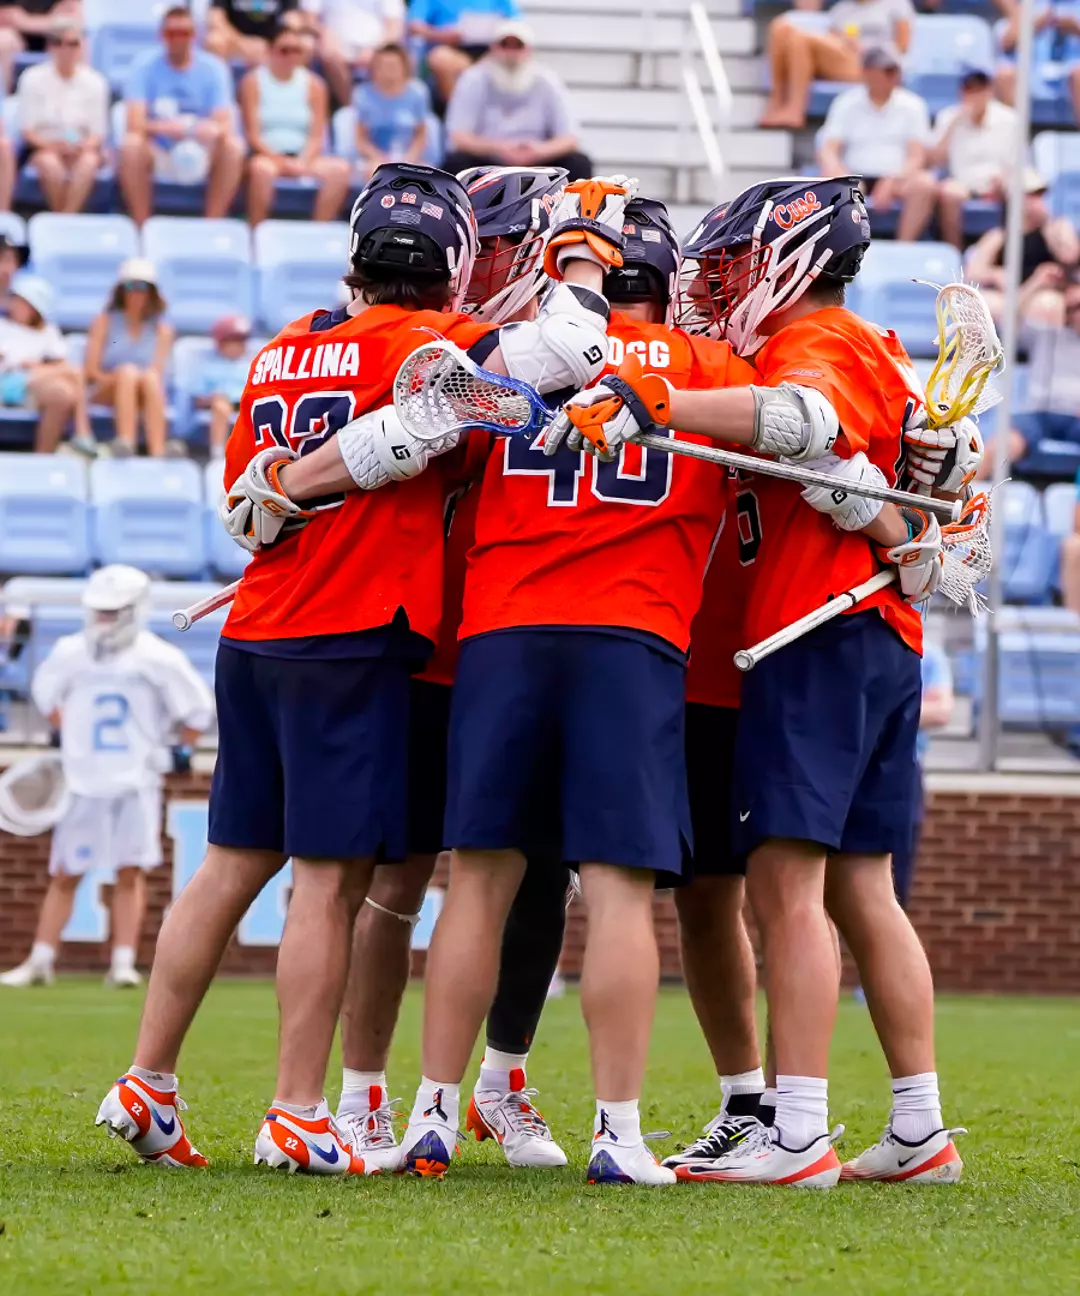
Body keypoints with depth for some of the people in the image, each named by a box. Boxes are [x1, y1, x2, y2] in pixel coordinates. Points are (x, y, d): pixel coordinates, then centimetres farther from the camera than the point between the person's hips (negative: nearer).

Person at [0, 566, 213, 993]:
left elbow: (198, 710, 4)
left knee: (131, 872, -7)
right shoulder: (70, 653, -2)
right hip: (84, 781, 2)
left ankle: (123, 963, -4)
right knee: (65, 875, 4)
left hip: (136, 782, -2)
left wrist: (174, 749, 3)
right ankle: (39, 962, 10)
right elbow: (45, 692, 18)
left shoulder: (160, 660, -8)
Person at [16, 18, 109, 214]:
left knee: (89, 161, -35)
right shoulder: (33, 79, -2)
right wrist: (50, 144, -21)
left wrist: (83, 145, -21)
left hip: (81, 148, 1)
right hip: (43, 146, -1)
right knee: (50, 162, -37)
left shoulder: (94, 82, 1)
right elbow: (26, 129, -2)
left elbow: (98, 132, 2)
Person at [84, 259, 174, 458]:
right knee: (128, 370, -32)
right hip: (105, 393, -1)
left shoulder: (162, 328, 14)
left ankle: (157, 451, -52)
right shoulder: (104, 321, 12)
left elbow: (158, 371, 0)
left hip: (145, 397, 1)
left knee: (149, 376, -33)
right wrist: (116, 378, -15)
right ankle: (126, 442, -56)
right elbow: (91, 370, 3)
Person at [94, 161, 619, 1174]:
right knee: (331, 880, -2)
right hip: (352, 643, -7)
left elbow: (243, 508, 14)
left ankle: (146, 1083, 17)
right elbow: (569, 350, -16)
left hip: (253, 636, 7)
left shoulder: (280, 353, 14)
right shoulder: (420, 342, -8)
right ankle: (296, 1113, -1)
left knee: (232, 866, 13)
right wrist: (583, 247, -1)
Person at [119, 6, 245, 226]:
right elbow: (134, 124, -18)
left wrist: (214, 130, -38)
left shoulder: (213, 68, -4)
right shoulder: (144, 66, -8)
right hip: (157, 155, -1)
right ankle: (141, 226, -26)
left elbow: (224, 124, -12)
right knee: (131, 144, -33)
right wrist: (164, 127, -40)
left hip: (199, 156, 2)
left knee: (233, 146, -28)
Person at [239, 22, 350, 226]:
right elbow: (253, 135, -6)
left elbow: (317, 137, 5)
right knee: (262, 168, -40)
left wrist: (303, 161, -16)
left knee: (339, 169, -25)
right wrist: (282, 161, -19)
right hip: (266, 154, -4)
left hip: (301, 157, 4)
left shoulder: (313, 84, 10)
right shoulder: (254, 81, 2)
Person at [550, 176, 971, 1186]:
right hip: (886, 643, 10)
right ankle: (920, 1132, 14)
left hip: (818, 635, -10)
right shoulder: (876, 355, 23)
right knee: (859, 891, 13)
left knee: (786, 881, -13)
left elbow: (800, 418, -27)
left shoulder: (815, 344, -9)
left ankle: (798, 1134, -17)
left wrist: (646, 405, -36)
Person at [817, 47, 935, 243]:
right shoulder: (846, 104, 4)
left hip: (898, 177, 1)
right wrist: (837, 172, -28)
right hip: (856, 177, -1)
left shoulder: (912, 105, 4)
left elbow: (917, 156, -4)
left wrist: (892, 182, -24)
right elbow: (827, 151, -3)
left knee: (925, 185, -32)